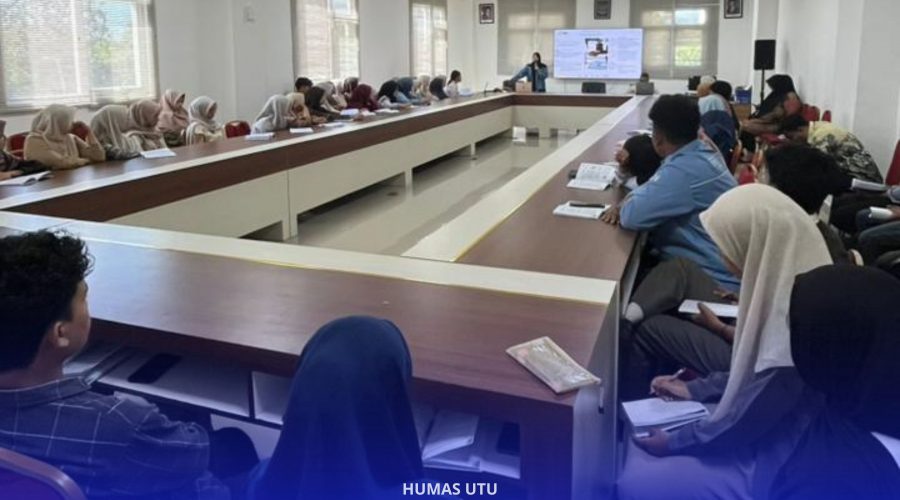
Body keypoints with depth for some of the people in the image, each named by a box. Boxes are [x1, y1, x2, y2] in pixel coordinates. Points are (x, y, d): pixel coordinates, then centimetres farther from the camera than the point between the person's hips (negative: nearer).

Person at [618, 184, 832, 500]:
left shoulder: (797, 326, -35)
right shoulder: (786, 283, -6)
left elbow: (741, 423, -23)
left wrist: (671, 443, -9)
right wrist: (698, 388, 10)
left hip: (769, 462, -9)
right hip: (761, 428, 9)